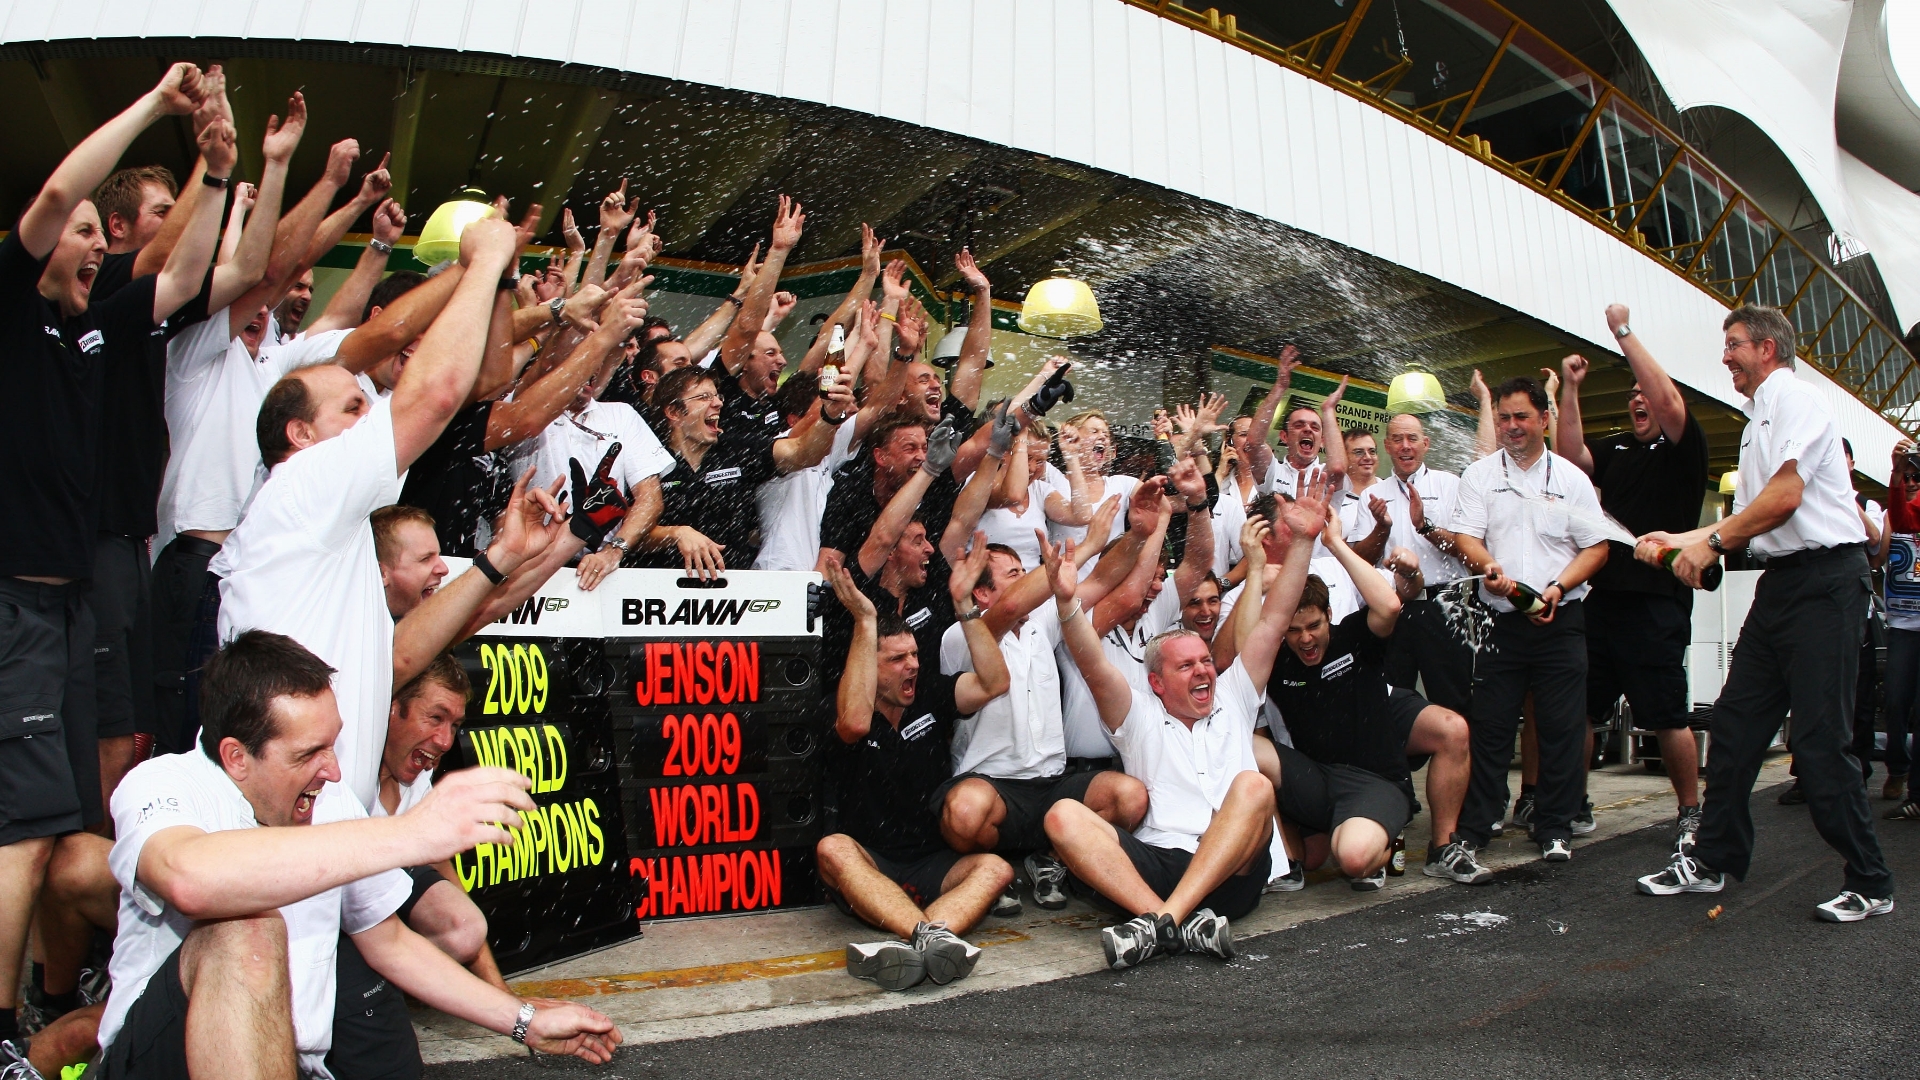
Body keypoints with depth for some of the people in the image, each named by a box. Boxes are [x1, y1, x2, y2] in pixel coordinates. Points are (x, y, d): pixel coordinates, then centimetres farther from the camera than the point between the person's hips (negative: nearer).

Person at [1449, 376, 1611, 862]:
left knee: (1561, 728, 3)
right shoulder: (1480, 474, 7)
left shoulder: (1571, 477, 9)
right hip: (1501, 621, -1)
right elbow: (1465, 537, -2)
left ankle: (1555, 828, 16)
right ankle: (1474, 827, 9)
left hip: (1560, 621, 1)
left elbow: (1596, 547, 7)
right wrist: (1490, 568, -23)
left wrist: (1558, 587, -10)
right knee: (1488, 726, 1)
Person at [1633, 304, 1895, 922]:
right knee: (1735, 725, 8)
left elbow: (1786, 495, -19)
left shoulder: (1792, 398, -8)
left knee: (1819, 740, -6)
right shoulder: (1759, 421, 21)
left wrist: (1713, 542, -12)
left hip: (1824, 578, -9)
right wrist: (1680, 541, 14)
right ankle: (1713, 861, 15)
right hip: (1781, 582, 10)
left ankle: (1871, 885, 9)